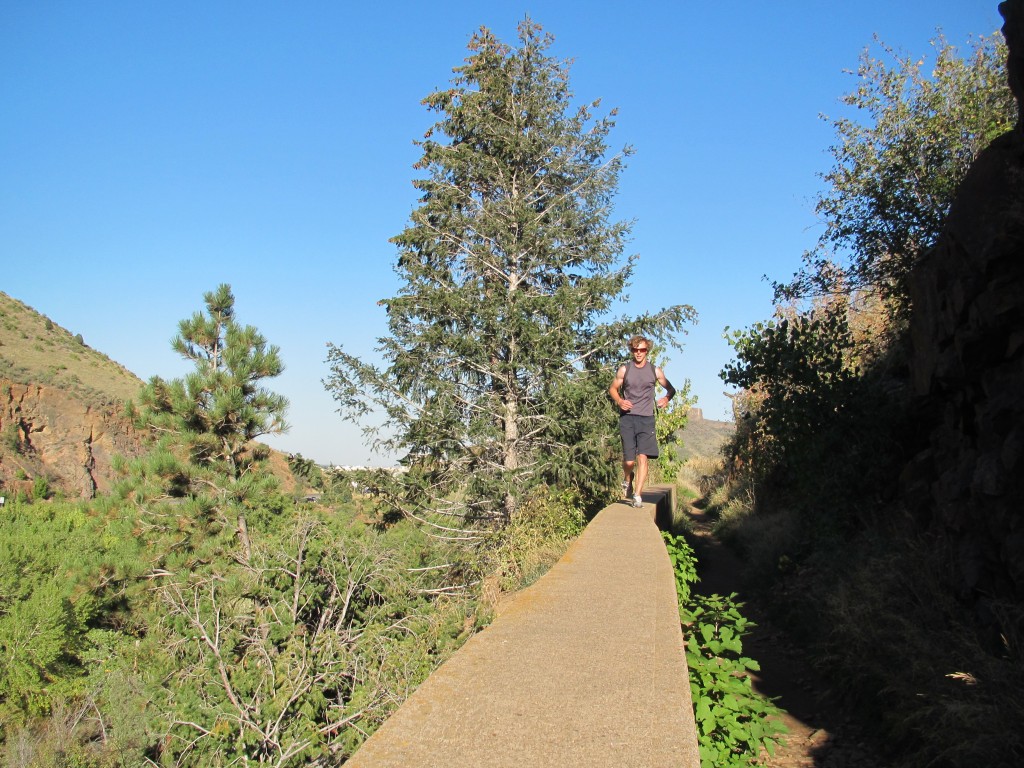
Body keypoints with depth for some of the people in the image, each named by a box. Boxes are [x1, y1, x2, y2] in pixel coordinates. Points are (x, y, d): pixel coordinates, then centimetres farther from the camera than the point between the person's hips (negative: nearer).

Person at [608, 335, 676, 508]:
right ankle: (627, 478, 31)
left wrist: (666, 398, -7)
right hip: (627, 418, 0)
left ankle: (637, 495, -7)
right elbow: (613, 388, 15)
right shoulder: (624, 370, 6)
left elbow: (670, 389, 16)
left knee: (643, 457, -12)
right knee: (629, 460, -3)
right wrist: (619, 401, -6)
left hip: (646, 418, 0)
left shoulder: (655, 371, 7)